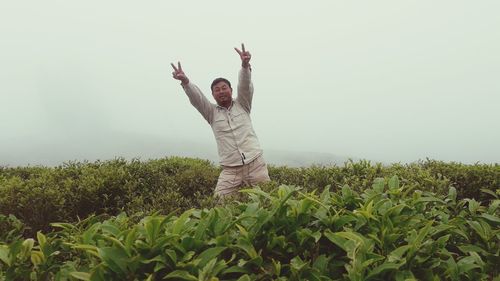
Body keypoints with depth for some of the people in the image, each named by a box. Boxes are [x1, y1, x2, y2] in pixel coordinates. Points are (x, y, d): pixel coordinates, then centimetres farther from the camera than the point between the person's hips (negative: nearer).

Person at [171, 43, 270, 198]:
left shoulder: (242, 104, 11)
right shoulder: (211, 112, 11)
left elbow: (245, 85, -7)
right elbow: (196, 98, -5)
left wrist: (245, 65, -27)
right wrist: (185, 82, -25)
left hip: (255, 164, 0)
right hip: (230, 170, 0)